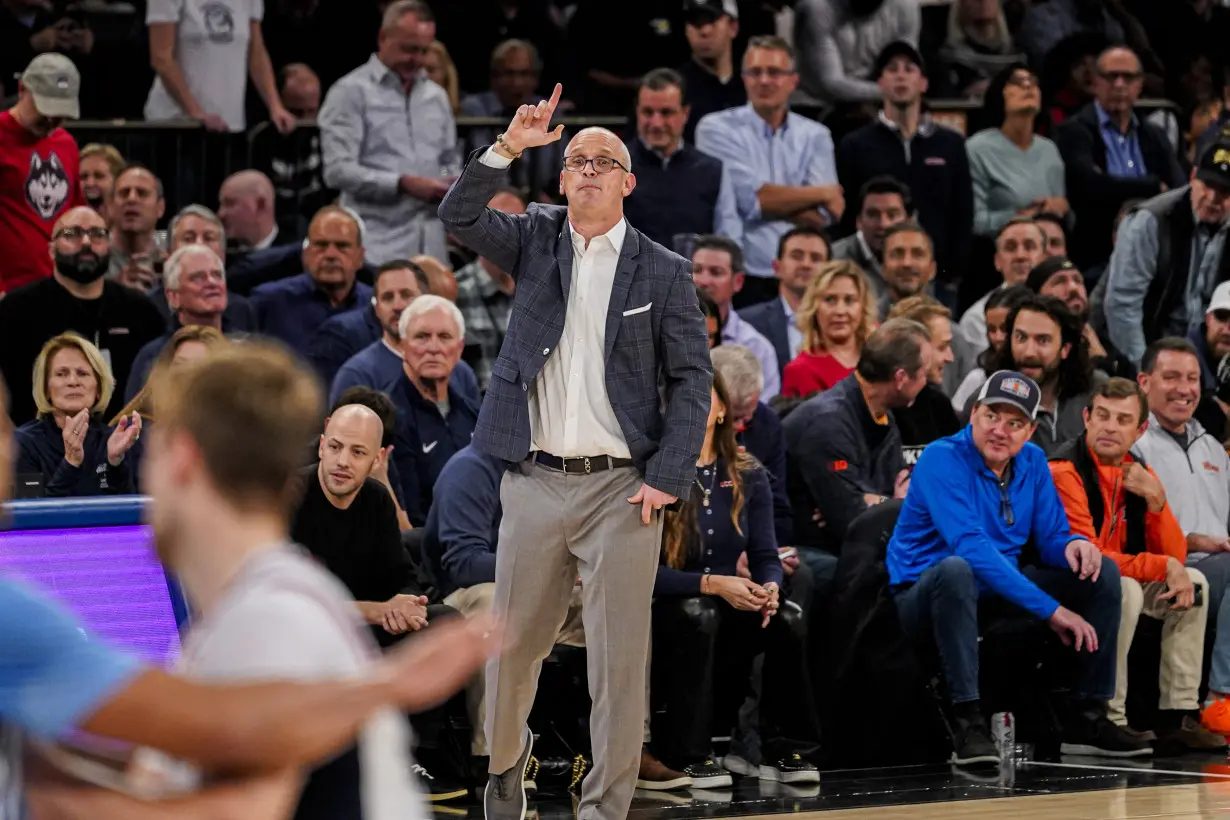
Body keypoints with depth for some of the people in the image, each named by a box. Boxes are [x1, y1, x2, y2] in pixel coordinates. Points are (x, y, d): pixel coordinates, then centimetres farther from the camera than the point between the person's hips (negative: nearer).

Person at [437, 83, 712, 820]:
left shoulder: (664, 272, 3)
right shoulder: (535, 242, 8)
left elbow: (692, 378, 1)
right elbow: (459, 214, -6)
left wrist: (668, 478, -8)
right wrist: (509, 148, -18)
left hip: (622, 489, -2)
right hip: (535, 483, 2)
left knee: (619, 657, -4)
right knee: (514, 643, 11)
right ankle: (506, 759, 36)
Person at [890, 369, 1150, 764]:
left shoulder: (1032, 462, 4)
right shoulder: (943, 460, -19)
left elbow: (1050, 537, 7)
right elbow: (971, 546, -29)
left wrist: (1073, 545, -20)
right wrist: (1051, 609, -32)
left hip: (999, 592, 7)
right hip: (924, 595, -7)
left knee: (1102, 573, -2)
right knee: (956, 569, -40)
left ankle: (1085, 719, -3)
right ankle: (968, 724, -39)